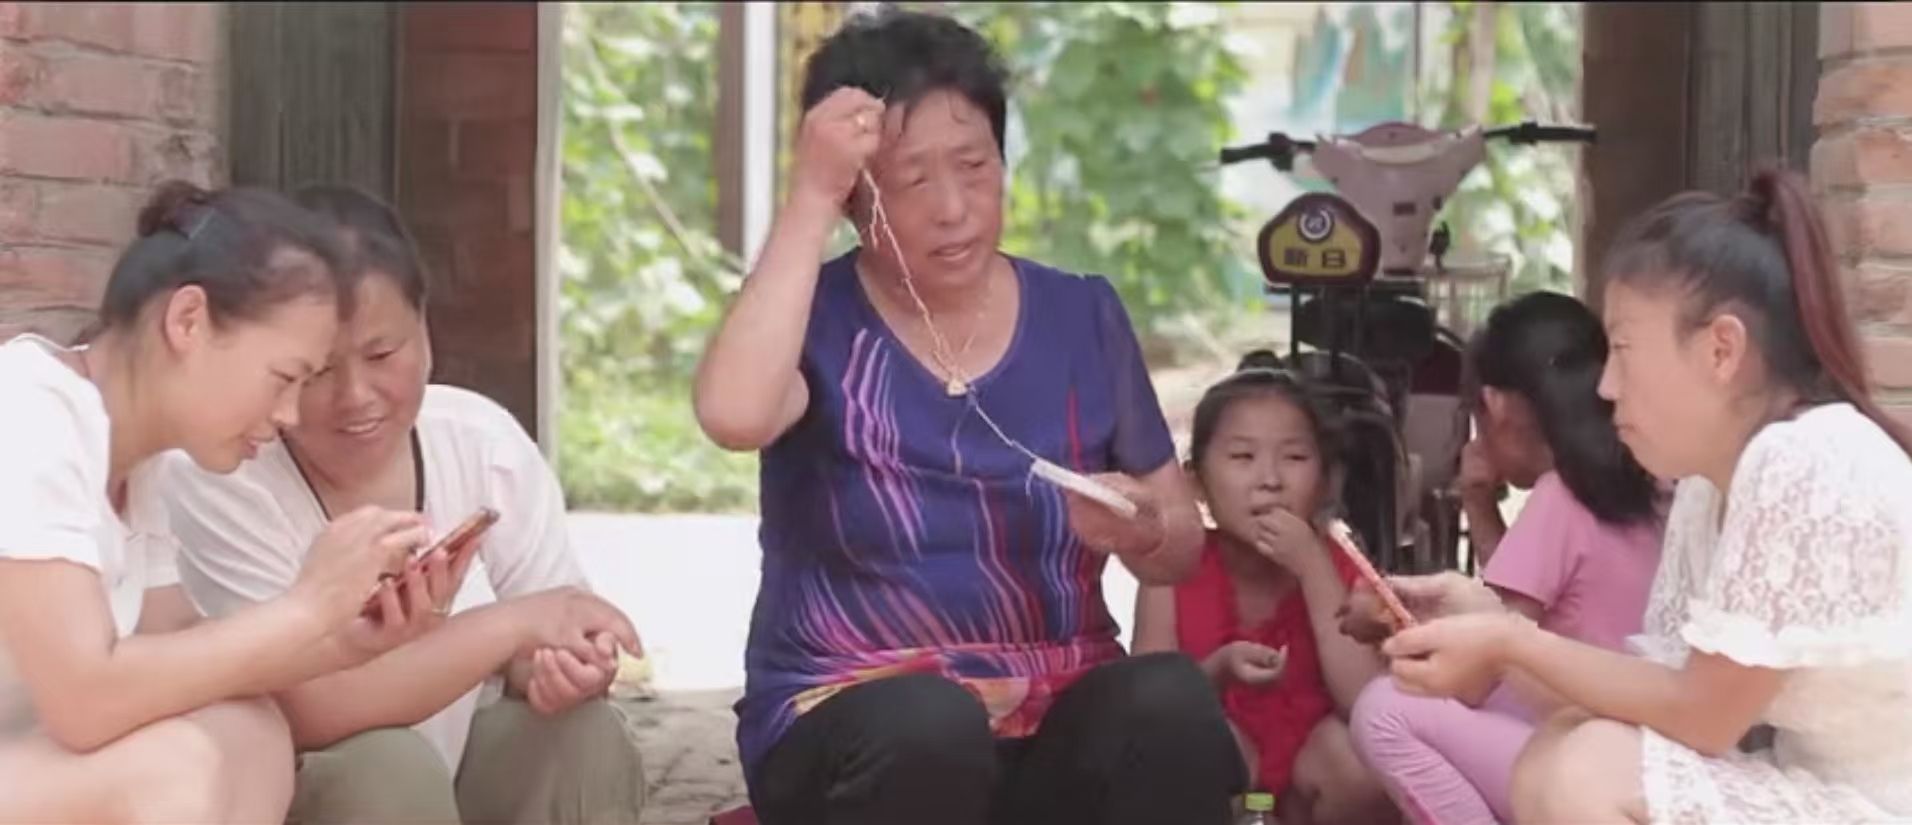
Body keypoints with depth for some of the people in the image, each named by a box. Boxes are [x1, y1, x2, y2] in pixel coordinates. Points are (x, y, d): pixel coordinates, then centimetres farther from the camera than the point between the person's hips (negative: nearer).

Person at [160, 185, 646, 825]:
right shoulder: (219, 478, -24)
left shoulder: (484, 440, -10)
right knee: (389, 771, -33)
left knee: (584, 738, -22)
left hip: (454, 759, 5)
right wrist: (512, 623, -30)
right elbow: (309, 712, -29)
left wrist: (563, 667, -28)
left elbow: (552, 627, -2)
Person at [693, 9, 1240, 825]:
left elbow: (1182, 547, 10)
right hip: (853, 719, -2)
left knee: (1172, 702, -30)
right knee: (931, 724, -36)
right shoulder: (817, 317, -3)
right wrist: (811, 197, -23)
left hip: (1057, 716, 2)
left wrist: (1140, 528, -14)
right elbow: (734, 415, -28)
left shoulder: (1080, 314, 6)